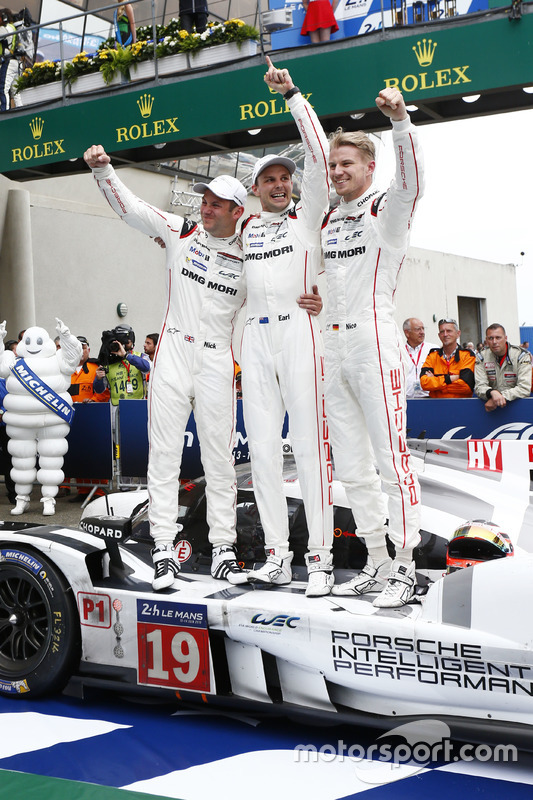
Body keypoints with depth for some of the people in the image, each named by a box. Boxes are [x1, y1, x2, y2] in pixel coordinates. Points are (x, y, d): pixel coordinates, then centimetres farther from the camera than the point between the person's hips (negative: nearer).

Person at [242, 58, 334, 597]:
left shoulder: (307, 215, 8)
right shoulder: (244, 229, 19)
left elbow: (319, 154, -3)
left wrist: (291, 94, -4)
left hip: (300, 331, -5)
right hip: (255, 337, 5)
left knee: (310, 444, -8)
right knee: (262, 447, 2)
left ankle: (320, 558, -6)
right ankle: (277, 556, 8)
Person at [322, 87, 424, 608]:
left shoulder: (387, 209, 0)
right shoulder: (328, 221, 19)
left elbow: (410, 179, -20)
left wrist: (399, 119, -34)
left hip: (374, 342, -7)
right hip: (333, 349, 7)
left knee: (392, 458, -8)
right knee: (352, 467, 8)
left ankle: (405, 568, -2)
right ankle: (376, 564, 17)